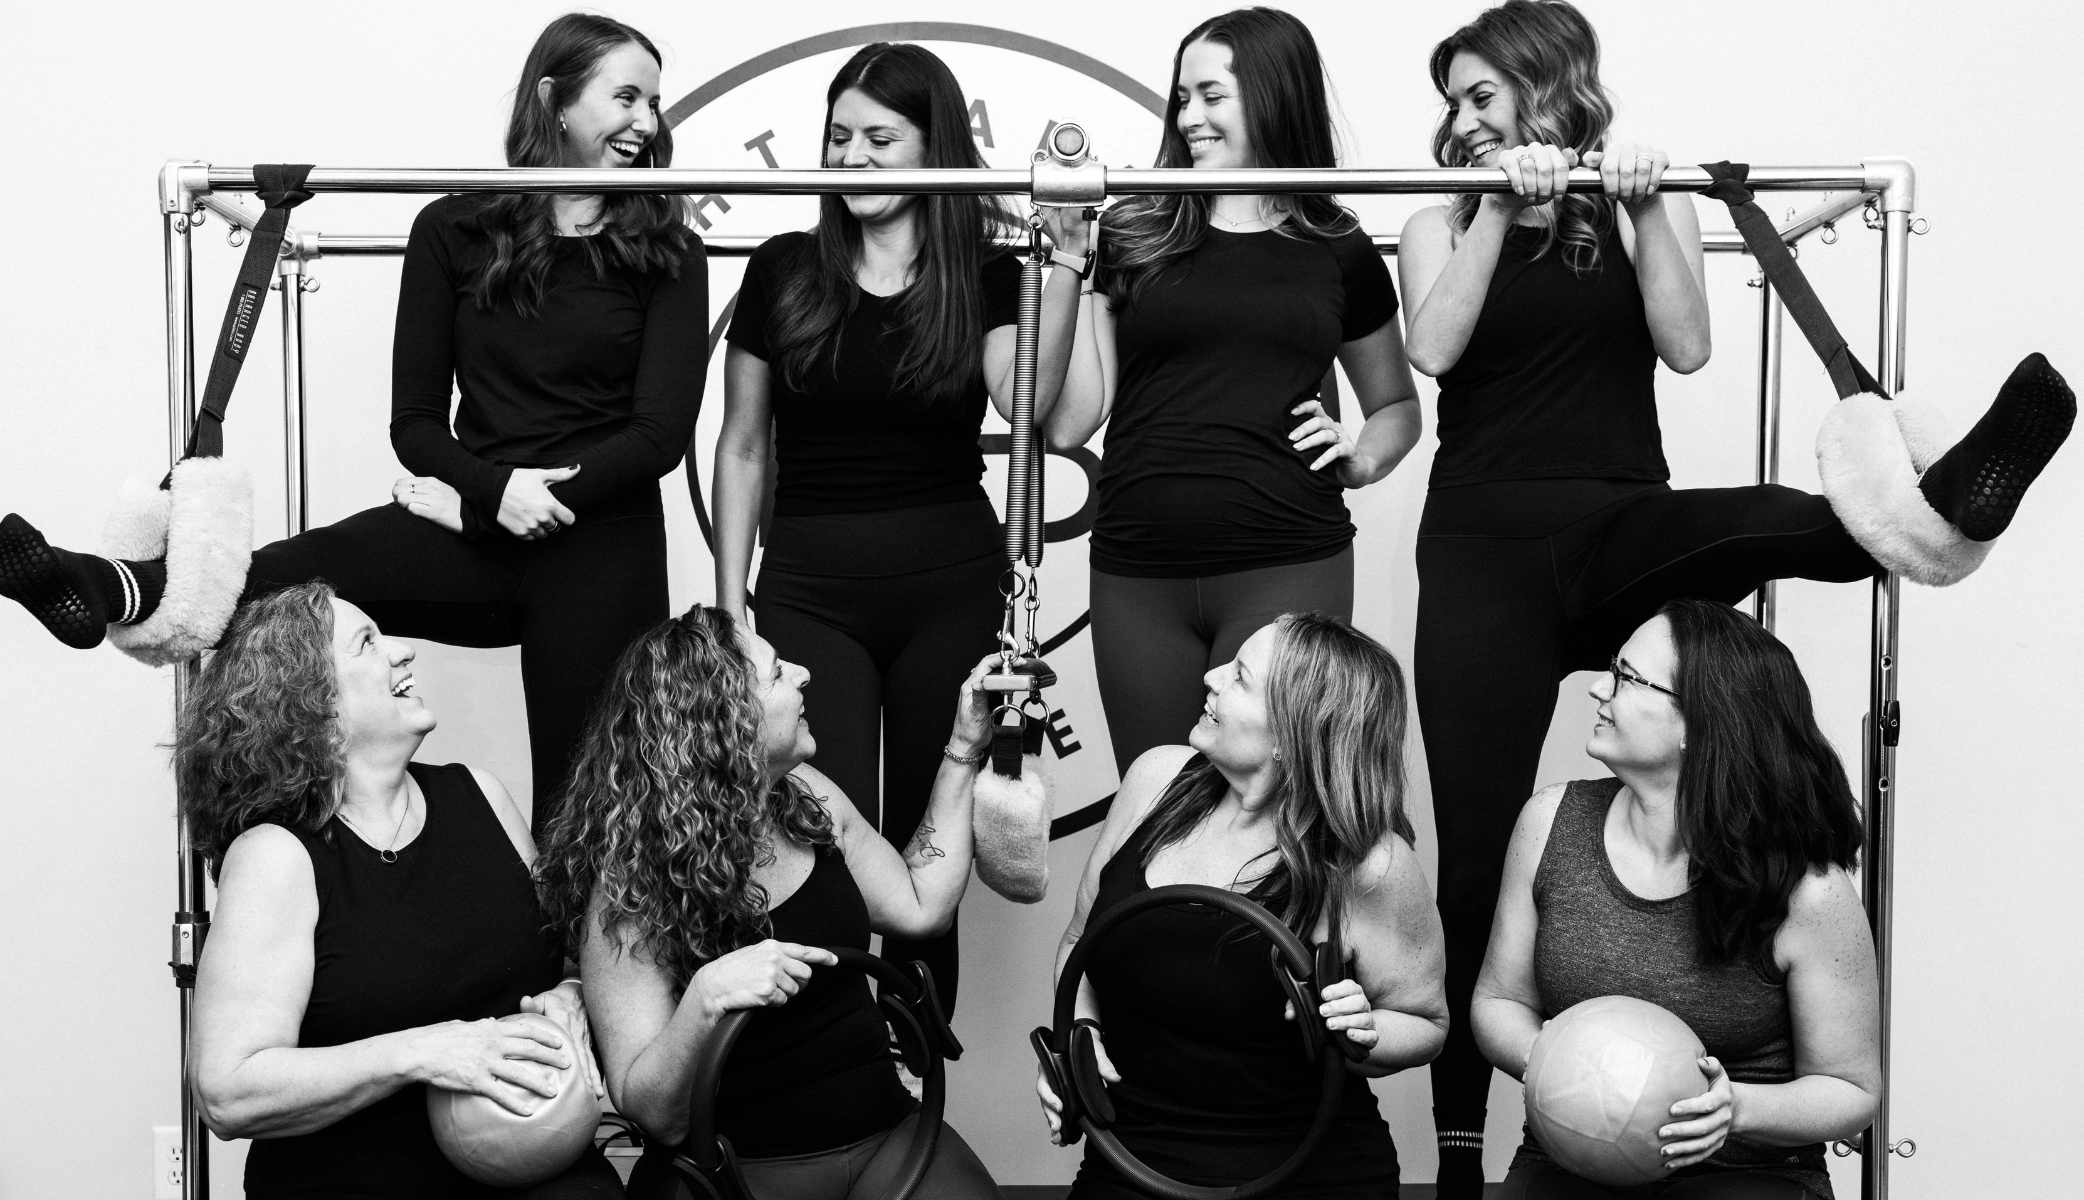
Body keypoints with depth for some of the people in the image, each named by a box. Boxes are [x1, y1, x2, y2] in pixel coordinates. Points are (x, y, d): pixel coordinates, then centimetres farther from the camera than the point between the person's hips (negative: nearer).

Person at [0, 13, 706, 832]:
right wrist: (494, 490, -15)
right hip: (471, 528, 1)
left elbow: (662, 431, -4)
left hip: (603, 551, -1)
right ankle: (120, 593, -50)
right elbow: (415, 422, 4)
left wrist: (556, 496, -17)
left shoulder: (666, 254, 5)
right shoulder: (454, 231, 6)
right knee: (316, 568, -27)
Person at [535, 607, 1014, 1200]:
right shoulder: (630, 886, -14)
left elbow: (921, 907, 14)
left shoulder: (805, 796, 4)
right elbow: (655, 1116, -14)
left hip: (885, 1133, 5)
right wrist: (704, 1000, -33)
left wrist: (964, 750, 12)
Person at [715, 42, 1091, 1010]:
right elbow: (742, 446, 9)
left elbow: (1028, 402, -16)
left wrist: (1064, 264, -21)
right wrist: (729, 601, 5)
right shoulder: (784, 269, 5)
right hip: (809, 588, 0)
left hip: (950, 590, 0)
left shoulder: (985, 274, 3)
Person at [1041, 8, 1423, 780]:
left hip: (1288, 571, -1)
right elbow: (1068, 422, 3)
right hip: (1137, 578, 1)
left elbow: (1396, 405, 24)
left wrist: (1362, 459, 2)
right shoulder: (1132, 237, 8)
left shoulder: (1339, 252, 10)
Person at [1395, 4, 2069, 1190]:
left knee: (1771, 522, -35)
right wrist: (1501, 208, -12)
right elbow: (1434, 350, -9)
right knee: (1479, 847, -3)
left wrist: (1644, 207, -10)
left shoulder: (1646, 205, 10)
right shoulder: (1444, 222, 9)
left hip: (1621, 534, 0)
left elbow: (1687, 345, -5)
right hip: (1486, 547, 0)